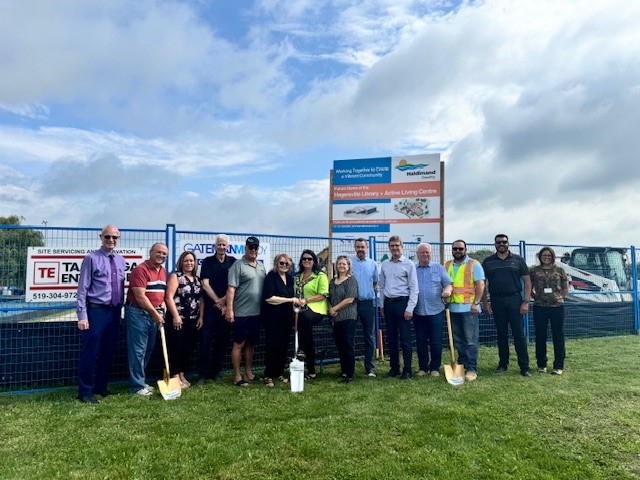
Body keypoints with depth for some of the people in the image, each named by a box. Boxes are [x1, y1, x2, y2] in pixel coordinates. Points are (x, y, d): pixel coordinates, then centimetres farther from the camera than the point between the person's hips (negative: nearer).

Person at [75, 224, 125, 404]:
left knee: (108, 352, 15)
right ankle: (85, 392, 13)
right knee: (90, 353, 0)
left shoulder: (121, 260, 10)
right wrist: (82, 315, -14)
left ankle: (101, 387, 30)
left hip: (114, 311, 6)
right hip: (96, 310, -6)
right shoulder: (92, 258, -7)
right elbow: (82, 289, -10)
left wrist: (120, 310, 10)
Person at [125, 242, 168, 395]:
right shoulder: (140, 270, -14)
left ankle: (140, 381, 27)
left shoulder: (163, 271, 12)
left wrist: (162, 305, 5)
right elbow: (140, 297, -19)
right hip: (137, 313, -8)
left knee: (148, 349, 14)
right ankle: (137, 386, 7)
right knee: (138, 350, -2)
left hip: (153, 313, 8)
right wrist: (155, 314, -16)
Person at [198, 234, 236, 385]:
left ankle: (216, 372, 19)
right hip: (209, 308, -2)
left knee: (222, 341, 7)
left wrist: (224, 301, -10)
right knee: (205, 341, -2)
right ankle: (203, 374, 8)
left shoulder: (232, 262, 6)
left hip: (226, 308, 2)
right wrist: (217, 301, -9)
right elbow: (205, 285, -4)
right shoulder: (208, 262, 2)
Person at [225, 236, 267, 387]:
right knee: (239, 344, 1)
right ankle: (237, 376, 10)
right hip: (241, 313, -7)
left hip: (257, 312, 7)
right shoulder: (238, 265, -7)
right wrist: (229, 309, -19)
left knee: (250, 344, 15)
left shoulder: (261, 266, 13)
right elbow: (231, 289, -13)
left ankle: (249, 373, 25)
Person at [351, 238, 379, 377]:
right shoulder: (349, 262, -1)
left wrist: (369, 292, 7)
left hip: (368, 303, 2)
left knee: (370, 337, 6)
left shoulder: (372, 264, 8)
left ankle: (370, 368, 15)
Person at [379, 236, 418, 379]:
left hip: (402, 302, -5)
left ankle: (407, 370, 9)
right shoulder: (384, 265, 9)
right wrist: (382, 305, 11)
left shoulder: (409, 264, -5)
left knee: (405, 339, -1)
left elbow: (414, 288, -7)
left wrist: (410, 308, -13)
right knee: (391, 338, 11)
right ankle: (394, 367, 21)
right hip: (388, 303, 5)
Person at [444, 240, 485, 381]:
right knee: (458, 340, 11)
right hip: (453, 308, 5)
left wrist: (476, 303, -13)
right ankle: (462, 366, 20)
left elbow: (480, 285, -6)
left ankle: (471, 369, 1)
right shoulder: (447, 266, 13)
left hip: (469, 308, -5)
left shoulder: (474, 264, 0)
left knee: (471, 340, -4)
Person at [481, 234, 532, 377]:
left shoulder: (518, 260, 5)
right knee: (501, 334, 9)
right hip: (496, 301, 1)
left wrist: (526, 301, -6)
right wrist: (485, 302, 0)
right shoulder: (488, 262, 8)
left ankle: (524, 366, 6)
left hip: (514, 299, -1)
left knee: (519, 334, -1)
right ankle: (503, 363, 20)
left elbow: (527, 281, 2)